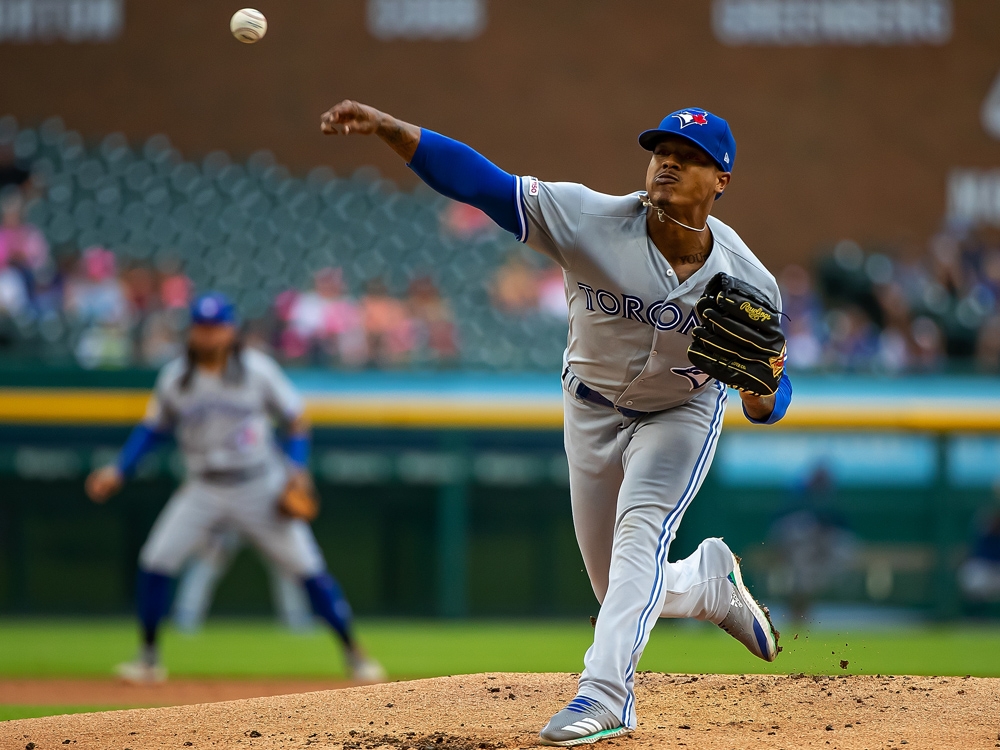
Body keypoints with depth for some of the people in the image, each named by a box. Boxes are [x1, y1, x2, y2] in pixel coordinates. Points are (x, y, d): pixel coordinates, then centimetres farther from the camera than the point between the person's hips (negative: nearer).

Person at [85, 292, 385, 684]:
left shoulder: (258, 369, -7)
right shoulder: (174, 378, -2)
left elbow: (296, 419, 1)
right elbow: (152, 428, 10)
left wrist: (296, 469, -12)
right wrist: (118, 471, -1)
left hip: (261, 487, -2)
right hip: (204, 490, 2)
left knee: (310, 570, -6)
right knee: (155, 562, -12)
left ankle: (354, 653, 7)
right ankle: (149, 658, 4)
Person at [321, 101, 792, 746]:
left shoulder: (748, 283, -24)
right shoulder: (594, 221, -28)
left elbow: (769, 405, -14)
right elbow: (479, 180, -35)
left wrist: (762, 389, -40)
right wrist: (386, 127, -47)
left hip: (683, 413, -2)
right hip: (593, 411, 2)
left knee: (640, 530, -28)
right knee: (621, 590, 10)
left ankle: (605, 692, -32)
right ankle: (709, 582, 42)